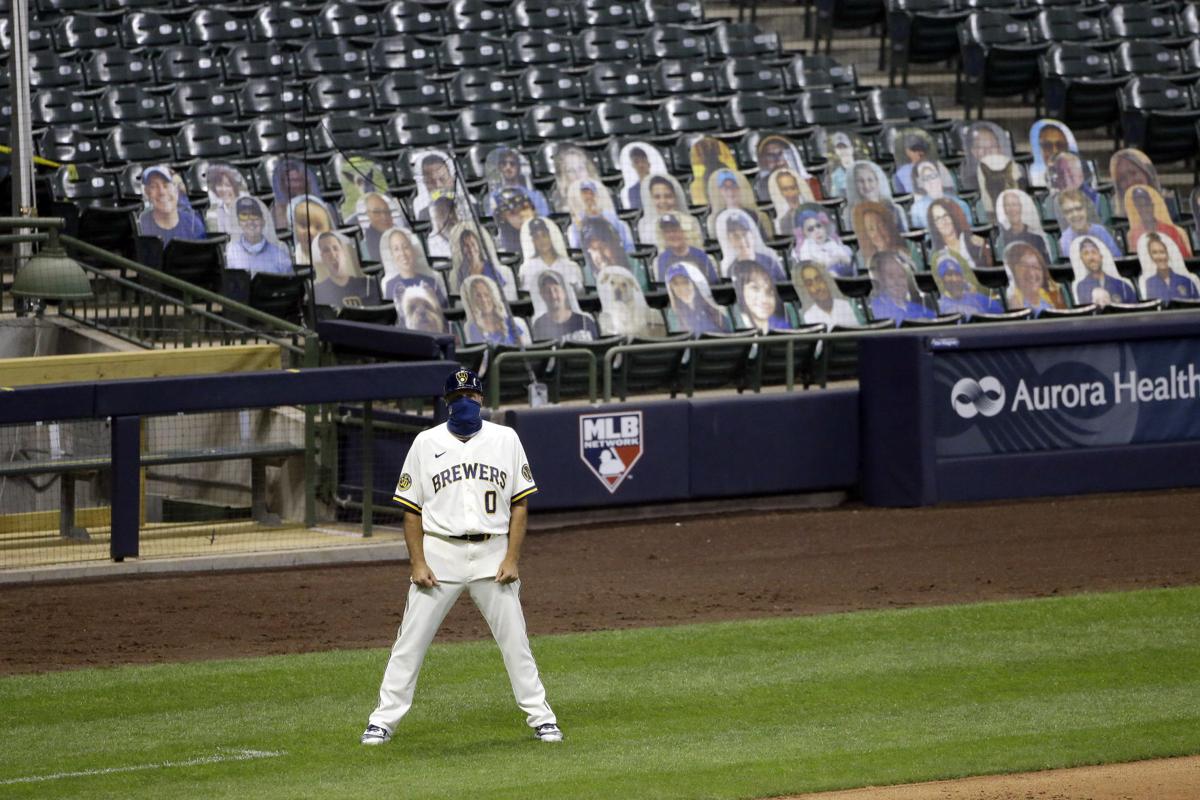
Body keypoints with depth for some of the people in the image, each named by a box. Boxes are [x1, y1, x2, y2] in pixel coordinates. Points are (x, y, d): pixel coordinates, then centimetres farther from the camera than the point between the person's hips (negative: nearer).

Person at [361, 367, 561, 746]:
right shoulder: (426, 443, 5)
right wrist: (418, 563, -6)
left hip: (492, 554, 0)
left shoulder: (505, 439, 6)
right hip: (440, 553, 0)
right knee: (410, 643, -1)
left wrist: (512, 559, -5)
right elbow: (411, 509, 4)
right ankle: (384, 720, 4)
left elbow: (520, 503, 5)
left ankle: (541, 717, 11)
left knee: (515, 640, 2)